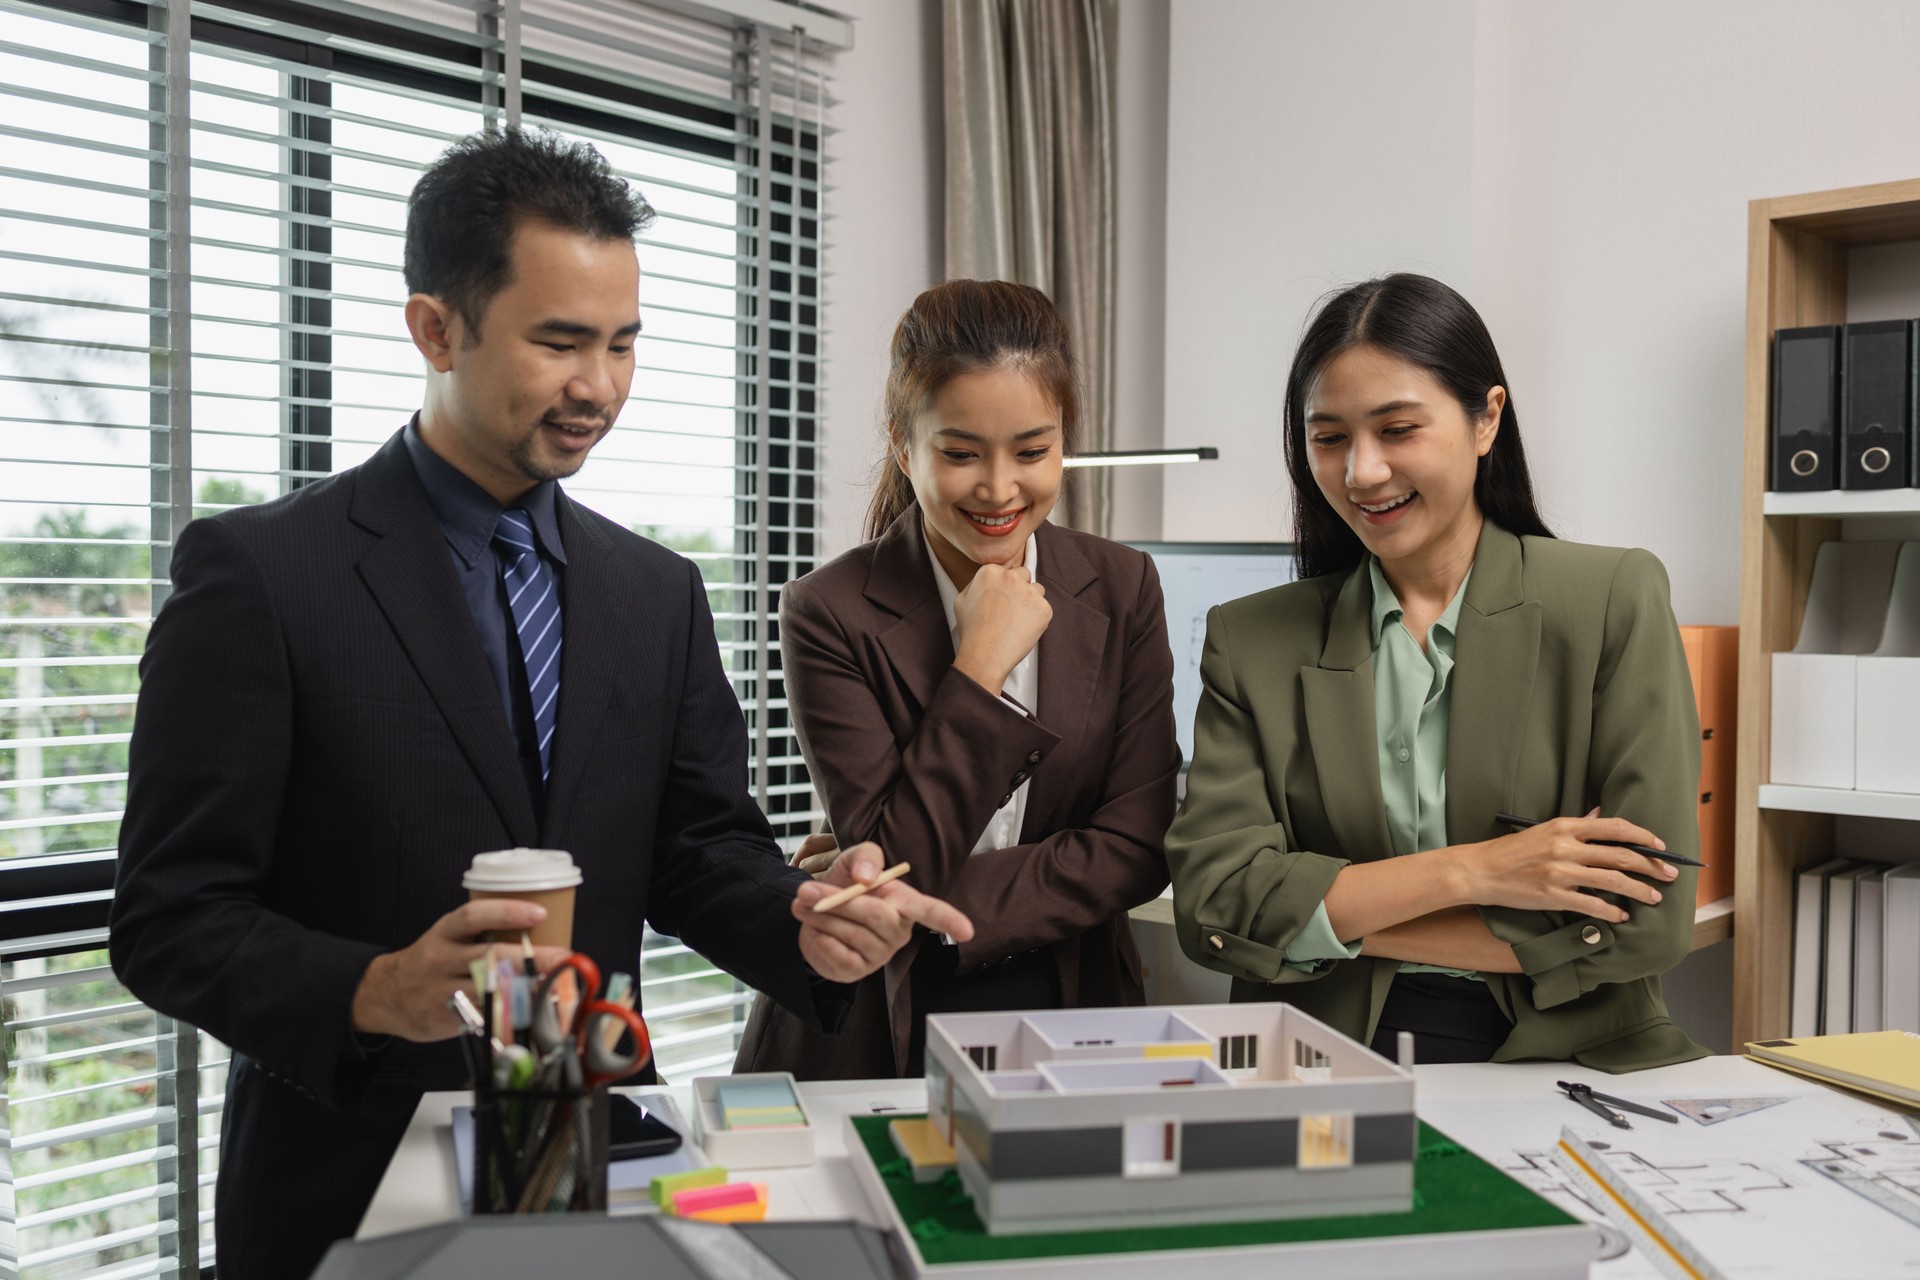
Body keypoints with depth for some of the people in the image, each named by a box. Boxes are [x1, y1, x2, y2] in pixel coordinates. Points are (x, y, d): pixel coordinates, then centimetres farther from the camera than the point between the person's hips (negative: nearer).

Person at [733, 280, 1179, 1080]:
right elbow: (897, 870, -12)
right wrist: (980, 668, -16)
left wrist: (923, 909, -12)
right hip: (878, 1035, -1)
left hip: (1072, 1013, 2)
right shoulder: (829, 614, -8)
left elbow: (1136, 850, -4)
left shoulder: (1123, 590, 2)